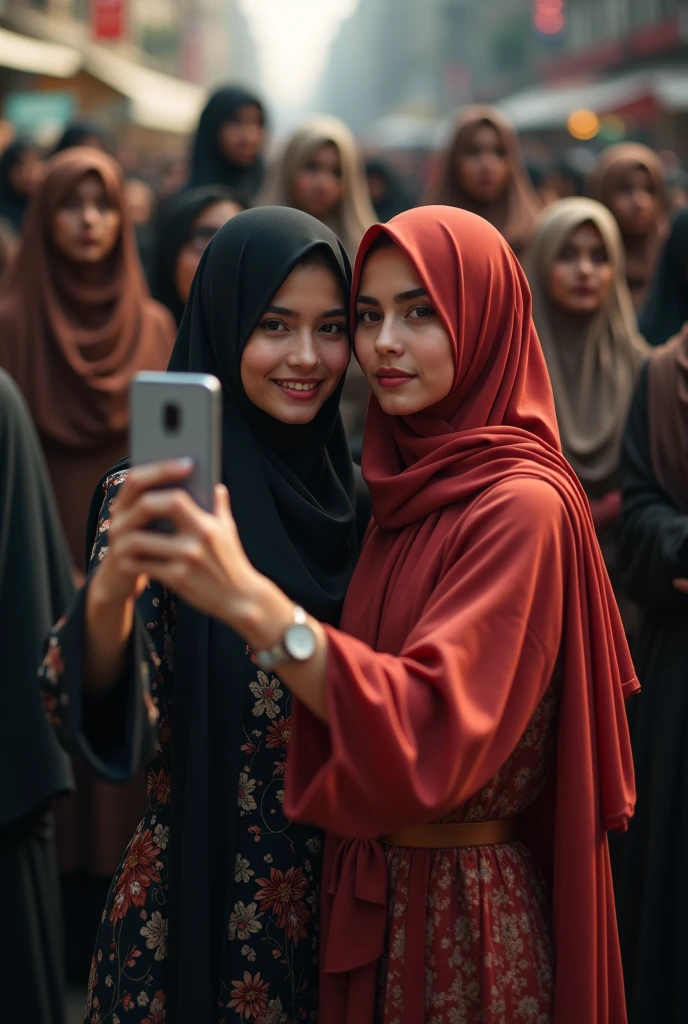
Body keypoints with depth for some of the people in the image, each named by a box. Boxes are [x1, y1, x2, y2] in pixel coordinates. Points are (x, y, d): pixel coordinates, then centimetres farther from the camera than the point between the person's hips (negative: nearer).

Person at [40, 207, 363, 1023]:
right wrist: (110, 592, -42)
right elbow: (104, 727, -24)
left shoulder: (346, 490, 1)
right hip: (198, 910, -4)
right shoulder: (160, 499, -12)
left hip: (339, 898, 4)